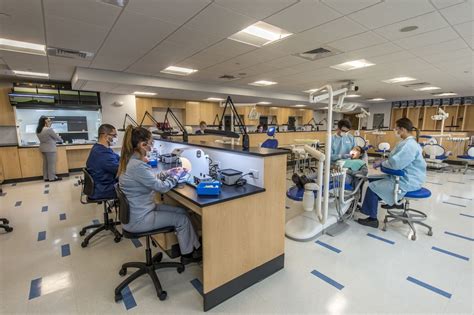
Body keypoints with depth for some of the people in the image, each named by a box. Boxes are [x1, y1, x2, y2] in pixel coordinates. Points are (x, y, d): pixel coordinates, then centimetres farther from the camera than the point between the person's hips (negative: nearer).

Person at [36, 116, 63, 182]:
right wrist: (61, 140, 11)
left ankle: (46, 177, 20)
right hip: (50, 149, -8)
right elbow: (56, 137, -9)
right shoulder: (49, 129, -20)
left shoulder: (38, 130, 5)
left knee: (45, 163, 14)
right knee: (51, 163, 1)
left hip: (42, 148, 8)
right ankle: (52, 177, 8)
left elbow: (46, 138, 13)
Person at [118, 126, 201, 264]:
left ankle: (194, 247, 20)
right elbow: (161, 187, -22)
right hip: (138, 219, -9)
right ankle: (188, 254, 22)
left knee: (182, 211, 8)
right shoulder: (137, 166, -29)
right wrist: (177, 176, -5)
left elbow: (151, 179, 13)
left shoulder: (130, 160, 3)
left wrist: (169, 173, 5)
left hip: (137, 210, 9)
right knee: (182, 219, 1)